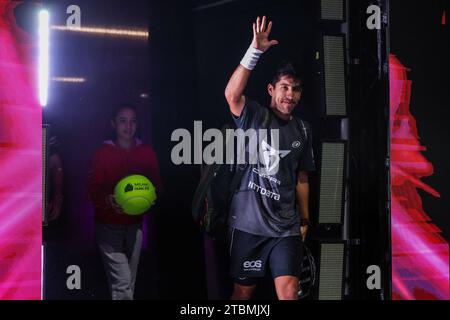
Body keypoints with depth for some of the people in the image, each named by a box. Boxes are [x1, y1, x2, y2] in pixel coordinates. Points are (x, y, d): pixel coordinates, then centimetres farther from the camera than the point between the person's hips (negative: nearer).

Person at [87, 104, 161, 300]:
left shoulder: (147, 153, 6)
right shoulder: (103, 153, -2)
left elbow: (156, 186, 11)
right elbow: (93, 190, -4)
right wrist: (109, 200, -24)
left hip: (135, 224, 4)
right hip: (109, 226, -3)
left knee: (129, 282, 9)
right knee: (122, 283, -13)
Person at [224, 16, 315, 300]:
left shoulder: (303, 130, 10)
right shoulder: (254, 116, -3)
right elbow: (232, 94, -25)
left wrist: (305, 220, 15)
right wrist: (255, 51, -33)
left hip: (287, 227, 3)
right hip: (248, 223, -3)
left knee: (289, 292, -9)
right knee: (243, 291, 8)